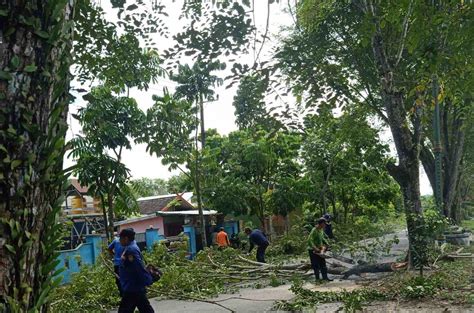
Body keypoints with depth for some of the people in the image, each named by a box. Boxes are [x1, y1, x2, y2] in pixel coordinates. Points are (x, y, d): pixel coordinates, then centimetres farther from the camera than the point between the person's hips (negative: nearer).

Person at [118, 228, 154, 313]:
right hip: (135, 287, 10)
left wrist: (148, 281, -22)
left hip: (132, 288, -10)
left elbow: (139, 267, -24)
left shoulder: (131, 250, -19)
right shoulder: (130, 248, 13)